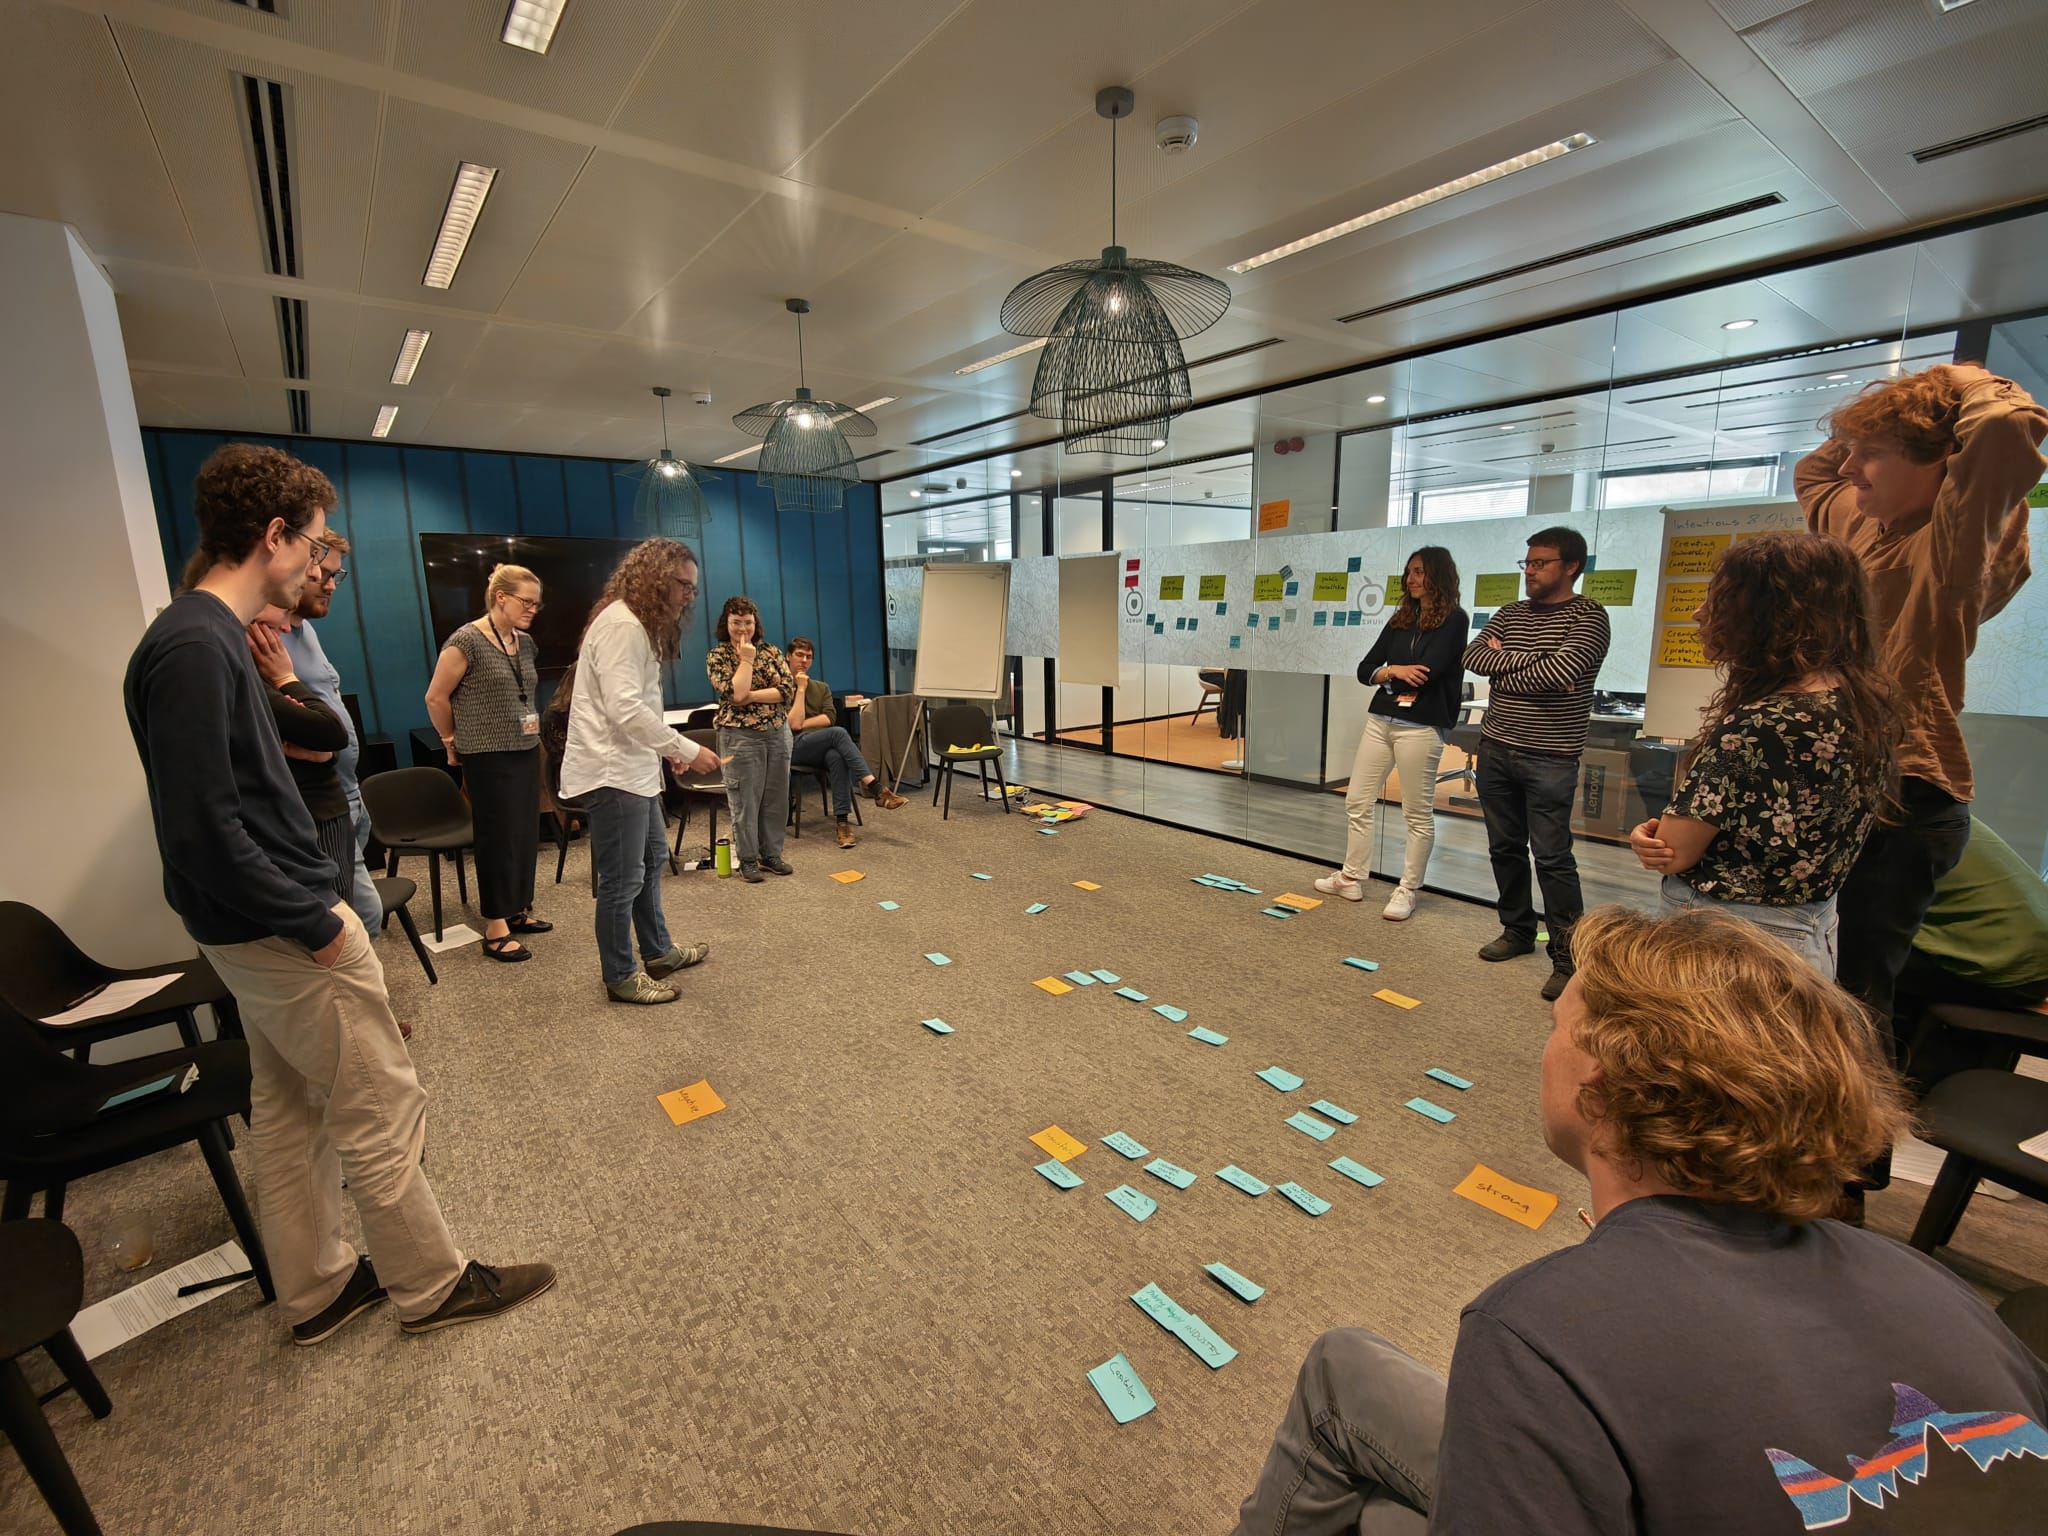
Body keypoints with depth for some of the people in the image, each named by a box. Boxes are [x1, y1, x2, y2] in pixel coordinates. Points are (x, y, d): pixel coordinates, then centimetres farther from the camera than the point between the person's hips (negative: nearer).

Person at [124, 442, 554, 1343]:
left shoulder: (207, 636, 8)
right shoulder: (194, 646, -22)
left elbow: (237, 798, 14)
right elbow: (202, 831, -25)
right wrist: (315, 923, -19)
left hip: (262, 930, 10)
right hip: (284, 934, -10)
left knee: (290, 1115, 19)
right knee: (380, 1115, 4)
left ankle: (314, 1291, 36)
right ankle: (430, 1286, 22)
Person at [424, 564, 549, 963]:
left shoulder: (525, 642, 9)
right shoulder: (466, 641, -12)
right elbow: (436, 697, -7)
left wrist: (531, 731, 16)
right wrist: (454, 742, 3)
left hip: (526, 751, 7)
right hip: (489, 757, -7)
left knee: (526, 833, 12)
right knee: (498, 837, -2)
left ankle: (518, 911, 25)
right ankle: (495, 929, 7)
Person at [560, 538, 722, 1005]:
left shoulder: (640, 624, 16)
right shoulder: (621, 625, -18)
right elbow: (624, 710, -25)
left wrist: (671, 746, 10)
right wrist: (687, 749, -20)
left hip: (633, 767, 11)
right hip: (610, 772, -11)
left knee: (652, 859, 21)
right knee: (623, 879, 0)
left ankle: (658, 952, 36)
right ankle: (621, 977, 15)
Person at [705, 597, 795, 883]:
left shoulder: (771, 652, 7)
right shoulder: (717, 656, -2)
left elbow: (788, 689, -5)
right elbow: (734, 693, -16)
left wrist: (751, 696, -12)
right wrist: (746, 659, -11)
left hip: (778, 733, 4)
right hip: (741, 736, -4)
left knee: (776, 799, 9)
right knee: (745, 802, 2)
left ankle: (771, 854, 22)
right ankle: (747, 860, 14)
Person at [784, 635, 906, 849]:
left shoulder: (821, 687, 19)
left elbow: (829, 718, 2)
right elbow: (794, 723, -11)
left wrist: (803, 724, -8)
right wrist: (800, 689, -8)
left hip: (822, 746, 4)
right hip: (794, 747, -4)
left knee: (836, 756, -36)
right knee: (838, 733, -33)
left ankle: (842, 822, -40)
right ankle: (875, 787, -39)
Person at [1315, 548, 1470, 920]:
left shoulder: (1453, 619, -2)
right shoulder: (1401, 619, 16)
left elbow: (1428, 670, -15)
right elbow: (1364, 670, 10)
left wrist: (1388, 678, 1)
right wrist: (1393, 671, -10)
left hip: (1421, 726, -7)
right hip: (1380, 719, 7)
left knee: (1418, 813, 2)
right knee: (1357, 802, 8)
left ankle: (1408, 891, 12)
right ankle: (1352, 879, 20)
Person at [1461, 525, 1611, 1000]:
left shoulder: (1587, 617, -6)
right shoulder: (1510, 614, 12)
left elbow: (1559, 672, -21)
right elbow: (1473, 656, -3)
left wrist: (1504, 663, -7)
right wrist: (1527, 659, -14)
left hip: (1549, 759, -6)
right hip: (1495, 749, 6)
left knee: (1552, 857, -4)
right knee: (1505, 848, 13)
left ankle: (1568, 955, 6)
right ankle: (1517, 929, 29)